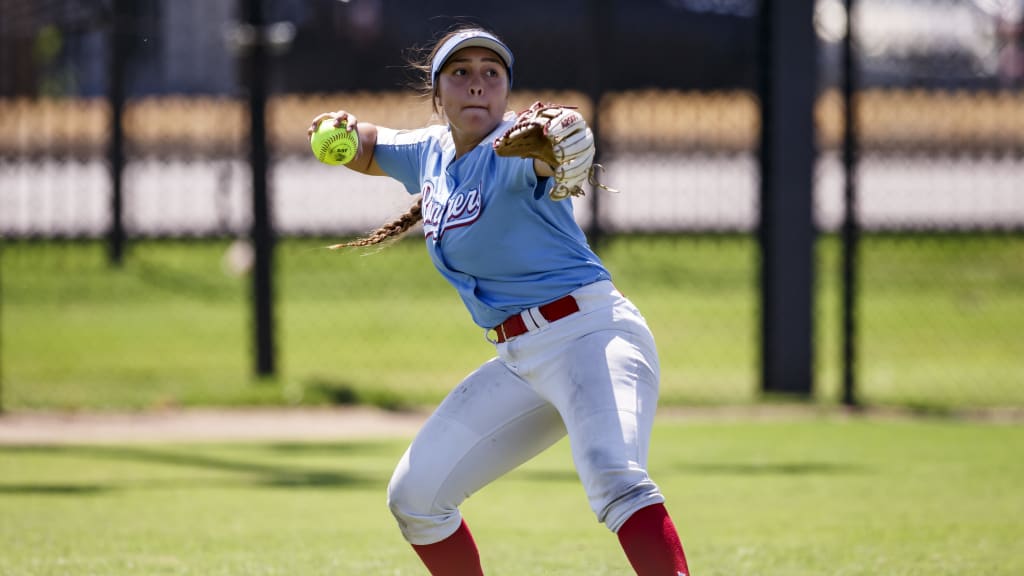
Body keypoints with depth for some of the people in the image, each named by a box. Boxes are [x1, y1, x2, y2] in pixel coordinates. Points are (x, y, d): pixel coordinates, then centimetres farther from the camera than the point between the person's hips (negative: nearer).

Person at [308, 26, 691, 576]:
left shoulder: (510, 150, -14)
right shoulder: (431, 153, 10)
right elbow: (368, 149, 30)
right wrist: (343, 130, 4)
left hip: (591, 335, -9)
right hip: (518, 363, 9)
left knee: (613, 478, -34)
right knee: (414, 498, 10)